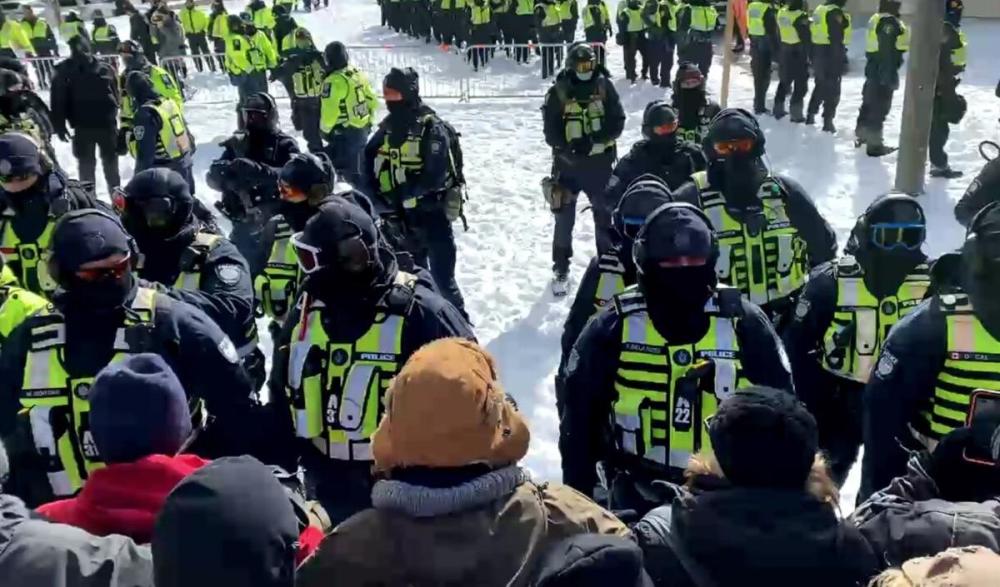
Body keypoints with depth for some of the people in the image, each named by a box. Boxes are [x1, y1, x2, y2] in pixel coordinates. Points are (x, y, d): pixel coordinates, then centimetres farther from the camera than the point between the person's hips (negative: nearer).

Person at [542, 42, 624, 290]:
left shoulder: (604, 86, 0)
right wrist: (569, 146, -25)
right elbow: (551, 132, -8)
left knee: (605, 214, 11)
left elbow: (617, 122, -5)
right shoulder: (558, 92, -5)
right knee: (564, 217, 5)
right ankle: (561, 268, 19)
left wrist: (597, 137, -22)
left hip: (600, 163, 1)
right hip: (567, 163, -1)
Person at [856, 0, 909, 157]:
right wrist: (889, 74, -23)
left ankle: (862, 135, 35)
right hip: (883, 70, -10)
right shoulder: (889, 22, -18)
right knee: (879, 108, -5)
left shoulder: (877, 19, 14)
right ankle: (874, 145, -1)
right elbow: (887, 50, -23)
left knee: (870, 102, 21)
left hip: (874, 68, 10)